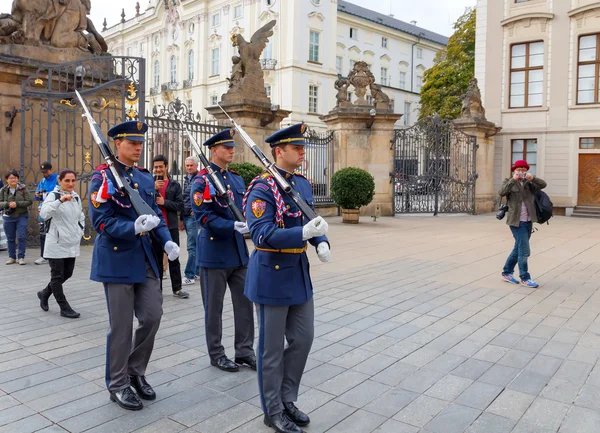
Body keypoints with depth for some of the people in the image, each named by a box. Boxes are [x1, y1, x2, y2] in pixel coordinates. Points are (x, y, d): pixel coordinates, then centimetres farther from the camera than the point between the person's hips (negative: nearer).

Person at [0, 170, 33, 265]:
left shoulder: (23, 188, -4)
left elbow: (29, 201, -8)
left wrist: (17, 203, -19)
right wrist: (8, 204, -17)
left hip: (22, 216, -3)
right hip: (8, 217, 3)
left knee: (21, 237, -6)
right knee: (10, 239, 10)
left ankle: (21, 257, 2)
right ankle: (12, 257, 20)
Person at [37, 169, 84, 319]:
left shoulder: (76, 197, 10)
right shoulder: (53, 195, -9)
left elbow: (81, 217, 22)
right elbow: (44, 213, -27)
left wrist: (79, 233, 9)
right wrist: (60, 200, -38)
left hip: (72, 243, 7)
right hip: (57, 243, -7)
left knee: (67, 274, 14)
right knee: (58, 275, 2)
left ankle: (45, 293, 36)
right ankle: (64, 308, 8)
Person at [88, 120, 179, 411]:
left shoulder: (146, 177, 11)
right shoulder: (103, 176, -8)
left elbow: (156, 214, 12)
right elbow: (101, 220, -16)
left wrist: (166, 241, -5)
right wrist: (134, 227, -32)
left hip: (146, 257, 6)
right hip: (117, 258, -6)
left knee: (153, 315, 6)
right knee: (121, 325, 3)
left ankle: (136, 371, 28)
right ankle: (118, 385, 21)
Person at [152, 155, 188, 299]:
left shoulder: (175, 184, 3)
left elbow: (180, 206, -3)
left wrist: (164, 202, -15)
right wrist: (153, 188, -18)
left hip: (171, 226, 0)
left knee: (174, 258, 6)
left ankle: (177, 289, 14)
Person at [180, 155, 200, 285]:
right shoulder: (186, 179, 16)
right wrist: (182, 219, 19)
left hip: (194, 216, -8)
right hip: (186, 216, 8)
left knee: (192, 246, -6)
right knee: (194, 245, 14)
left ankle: (189, 275, -2)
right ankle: (197, 272, 22)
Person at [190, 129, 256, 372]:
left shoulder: (237, 178, 11)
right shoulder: (202, 181, -10)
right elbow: (204, 217, -18)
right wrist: (234, 226, -28)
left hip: (238, 249, 6)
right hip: (214, 250, -6)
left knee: (244, 302, 9)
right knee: (214, 306, 7)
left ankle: (244, 350, 22)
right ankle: (216, 354, 21)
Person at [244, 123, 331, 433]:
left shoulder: (303, 184, 8)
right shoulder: (262, 189, -17)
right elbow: (261, 235, -25)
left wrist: (321, 242, -5)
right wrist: (304, 232, -34)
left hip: (299, 273, 8)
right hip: (272, 276, -8)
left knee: (303, 338, 14)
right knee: (272, 347, 6)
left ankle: (287, 399, 33)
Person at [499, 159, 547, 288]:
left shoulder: (529, 182, 11)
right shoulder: (509, 182, 0)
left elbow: (543, 185, -4)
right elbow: (501, 193, -18)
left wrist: (532, 178, -19)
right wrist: (513, 180, -25)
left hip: (528, 221, 6)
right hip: (516, 221, -6)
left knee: (518, 249, 14)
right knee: (524, 250, -8)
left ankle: (507, 273, 27)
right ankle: (525, 278, 4)